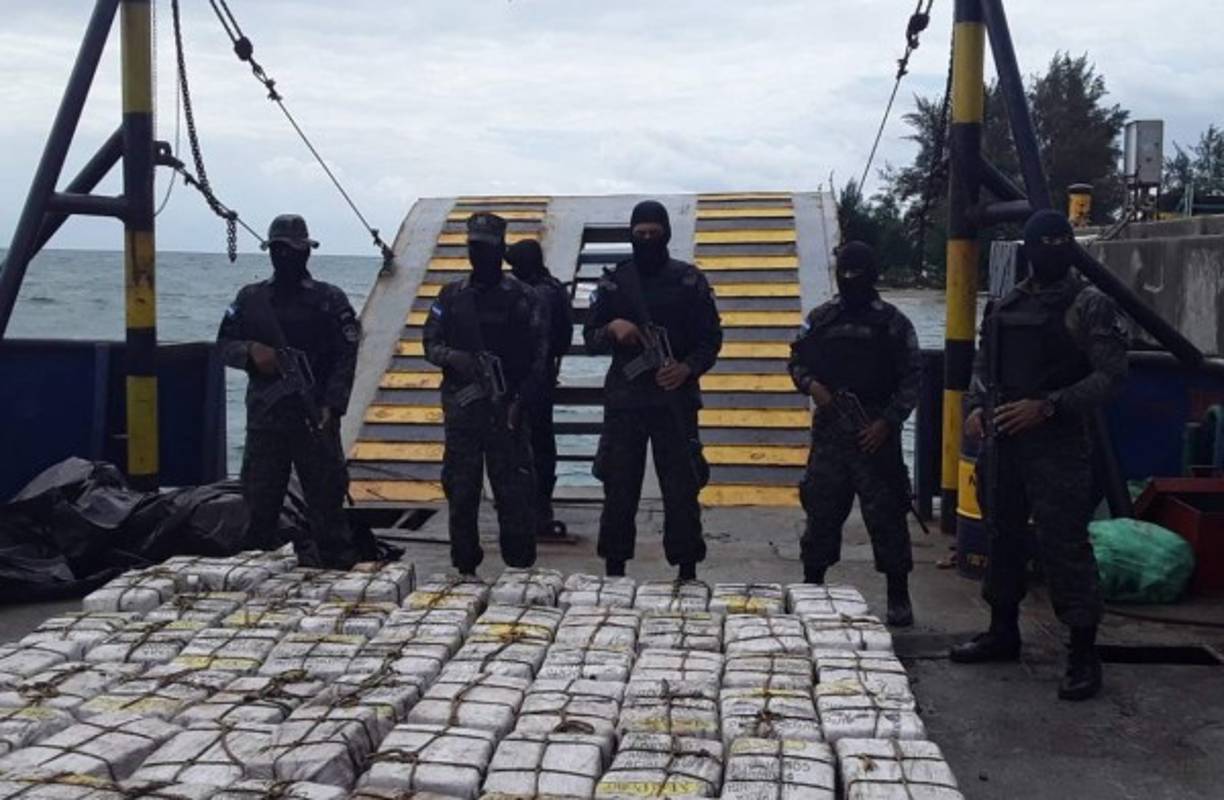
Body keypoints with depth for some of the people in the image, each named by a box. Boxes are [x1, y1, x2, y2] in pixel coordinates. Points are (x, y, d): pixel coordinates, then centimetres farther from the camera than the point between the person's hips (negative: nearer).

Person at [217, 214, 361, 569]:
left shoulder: (329, 299, 1)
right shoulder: (250, 298, 11)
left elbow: (347, 356, -4)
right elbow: (225, 344, 12)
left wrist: (331, 405, -15)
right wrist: (252, 351, -10)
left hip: (315, 417, -3)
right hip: (264, 416, 3)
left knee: (327, 498, 0)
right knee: (258, 500, 9)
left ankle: (339, 564, 9)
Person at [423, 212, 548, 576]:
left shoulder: (520, 297, 1)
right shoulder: (452, 296, 11)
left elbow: (537, 355, -2)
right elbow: (430, 344, 12)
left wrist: (520, 401, -11)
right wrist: (453, 357, -11)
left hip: (505, 409, -3)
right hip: (461, 407, 3)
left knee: (514, 492, -3)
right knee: (460, 491, 6)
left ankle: (520, 567, 5)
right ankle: (464, 567, 17)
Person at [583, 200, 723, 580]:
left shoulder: (690, 279, 4)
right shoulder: (613, 281, 8)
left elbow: (711, 338, 3)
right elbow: (590, 338, 10)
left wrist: (688, 368, -16)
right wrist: (611, 328, -12)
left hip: (675, 399, -1)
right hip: (624, 399, 1)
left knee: (681, 491, 0)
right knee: (618, 490, 5)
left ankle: (687, 574, 10)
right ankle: (614, 573, 16)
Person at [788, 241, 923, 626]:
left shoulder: (893, 323, 2)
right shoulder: (820, 318, 10)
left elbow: (911, 378, 0)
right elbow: (797, 361, 16)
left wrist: (888, 422, -10)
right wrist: (810, 384, -6)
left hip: (876, 435, -2)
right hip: (829, 432, 3)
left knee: (886, 515, 0)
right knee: (821, 511, 8)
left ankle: (898, 596, 10)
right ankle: (812, 586, 20)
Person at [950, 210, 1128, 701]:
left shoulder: (1090, 307, -5)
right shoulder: (1006, 306, 12)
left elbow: (1111, 375, -12)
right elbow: (984, 364, 20)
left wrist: (1047, 406, -20)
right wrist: (976, 406, 2)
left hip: (1057, 445, -6)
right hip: (1002, 441, 6)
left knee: (1064, 545, -6)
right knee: (1003, 537, 15)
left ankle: (1084, 655, 3)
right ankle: (1003, 632, 30)